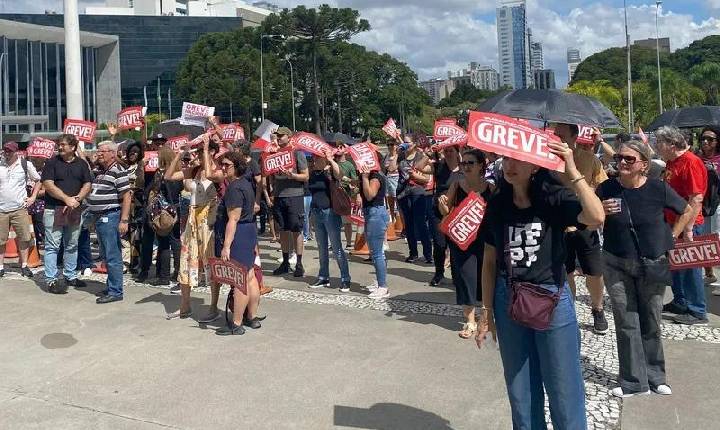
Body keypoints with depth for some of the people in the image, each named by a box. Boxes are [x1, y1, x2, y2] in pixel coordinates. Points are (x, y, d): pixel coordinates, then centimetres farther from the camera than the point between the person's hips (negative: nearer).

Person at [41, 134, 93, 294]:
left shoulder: (81, 164, 9)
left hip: (74, 210, 4)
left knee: (72, 245, 12)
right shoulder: (52, 162, 0)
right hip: (53, 209, -3)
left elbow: (87, 184, 4)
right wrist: (67, 199, -18)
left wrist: (77, 199, -12)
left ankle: (70, 276, 23)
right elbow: (48, 185, -9)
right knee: (52, 246, -3)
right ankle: (51, 280, 0)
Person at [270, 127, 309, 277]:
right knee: (283, 230, 9)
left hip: (294, 196, -5)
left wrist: (291, 175, -19)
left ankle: (299, 264, 5)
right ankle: (285, 262, 18)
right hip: (279, 196, 5)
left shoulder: (297, 153, -2)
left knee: (296, 230, -1)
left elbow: (305, 176, -4)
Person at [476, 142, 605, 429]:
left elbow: (596, 218, -30)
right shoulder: (497, 205, 1)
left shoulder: (555, 197, -10)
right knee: (520, 392, 16)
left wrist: (572, 171, -27)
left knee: (564, 391, 7)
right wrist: (487, 312, 7)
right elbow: (490, 260, 6)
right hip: (508, 302, 4)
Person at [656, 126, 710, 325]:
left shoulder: (691, 162, -18)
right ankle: (680, 303, 31)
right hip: (672, 223, 9)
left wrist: (688, 228, -25)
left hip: (686, 225, -9)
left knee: (690, 268, -1)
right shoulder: (671, 162, 11)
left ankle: (698, 312, 9)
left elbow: (697, 198, -23)